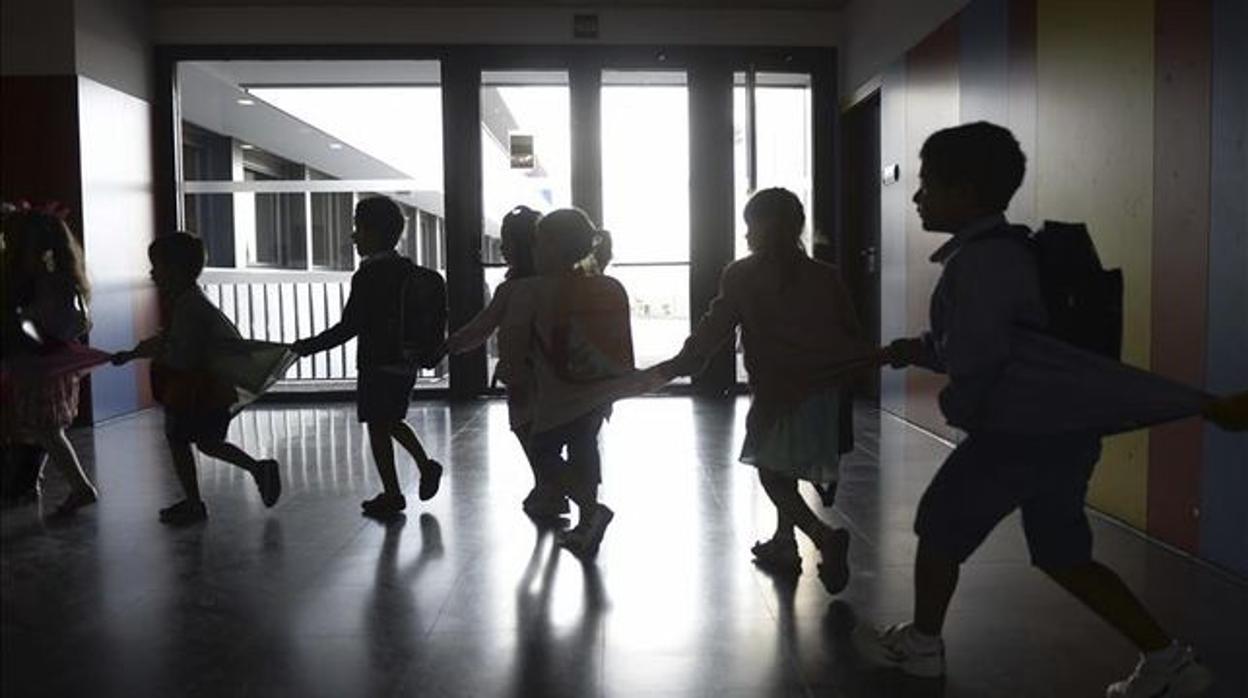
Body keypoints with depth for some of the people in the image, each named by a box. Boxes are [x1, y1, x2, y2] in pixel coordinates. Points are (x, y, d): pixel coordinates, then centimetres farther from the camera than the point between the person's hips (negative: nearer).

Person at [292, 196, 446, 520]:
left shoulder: (368, 276, -18)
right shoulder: (409, 270, 6)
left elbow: (349, 327, -20)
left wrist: (308, 346, -12)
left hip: (378, 365, -8)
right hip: (406, 363, 8)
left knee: (377, 426, 4)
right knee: (392, 421, 24)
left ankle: (392, 494, 11)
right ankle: (426, 465, 17)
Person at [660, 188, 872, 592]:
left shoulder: (743, 276, -5)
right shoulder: (825, 277, 5)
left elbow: (715, 328, -8)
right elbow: (852, 336, 4)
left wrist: (678, 365, -2)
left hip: (776, 391, -5)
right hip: (823, 391, 5)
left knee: (772, 473, 4)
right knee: (785, 471, 20)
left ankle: (825, 537, -15)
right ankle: (784, 543, 29)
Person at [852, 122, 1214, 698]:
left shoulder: (978, 262, -21)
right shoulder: (1003, 250, 13)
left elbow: (974, 358, -27)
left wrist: (957, 408, -5)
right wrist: (916, 350, 10)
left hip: (1021, 435, -9)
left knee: (939, 527, 11)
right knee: (1064, 556, 19)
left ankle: (920, 644, 30)